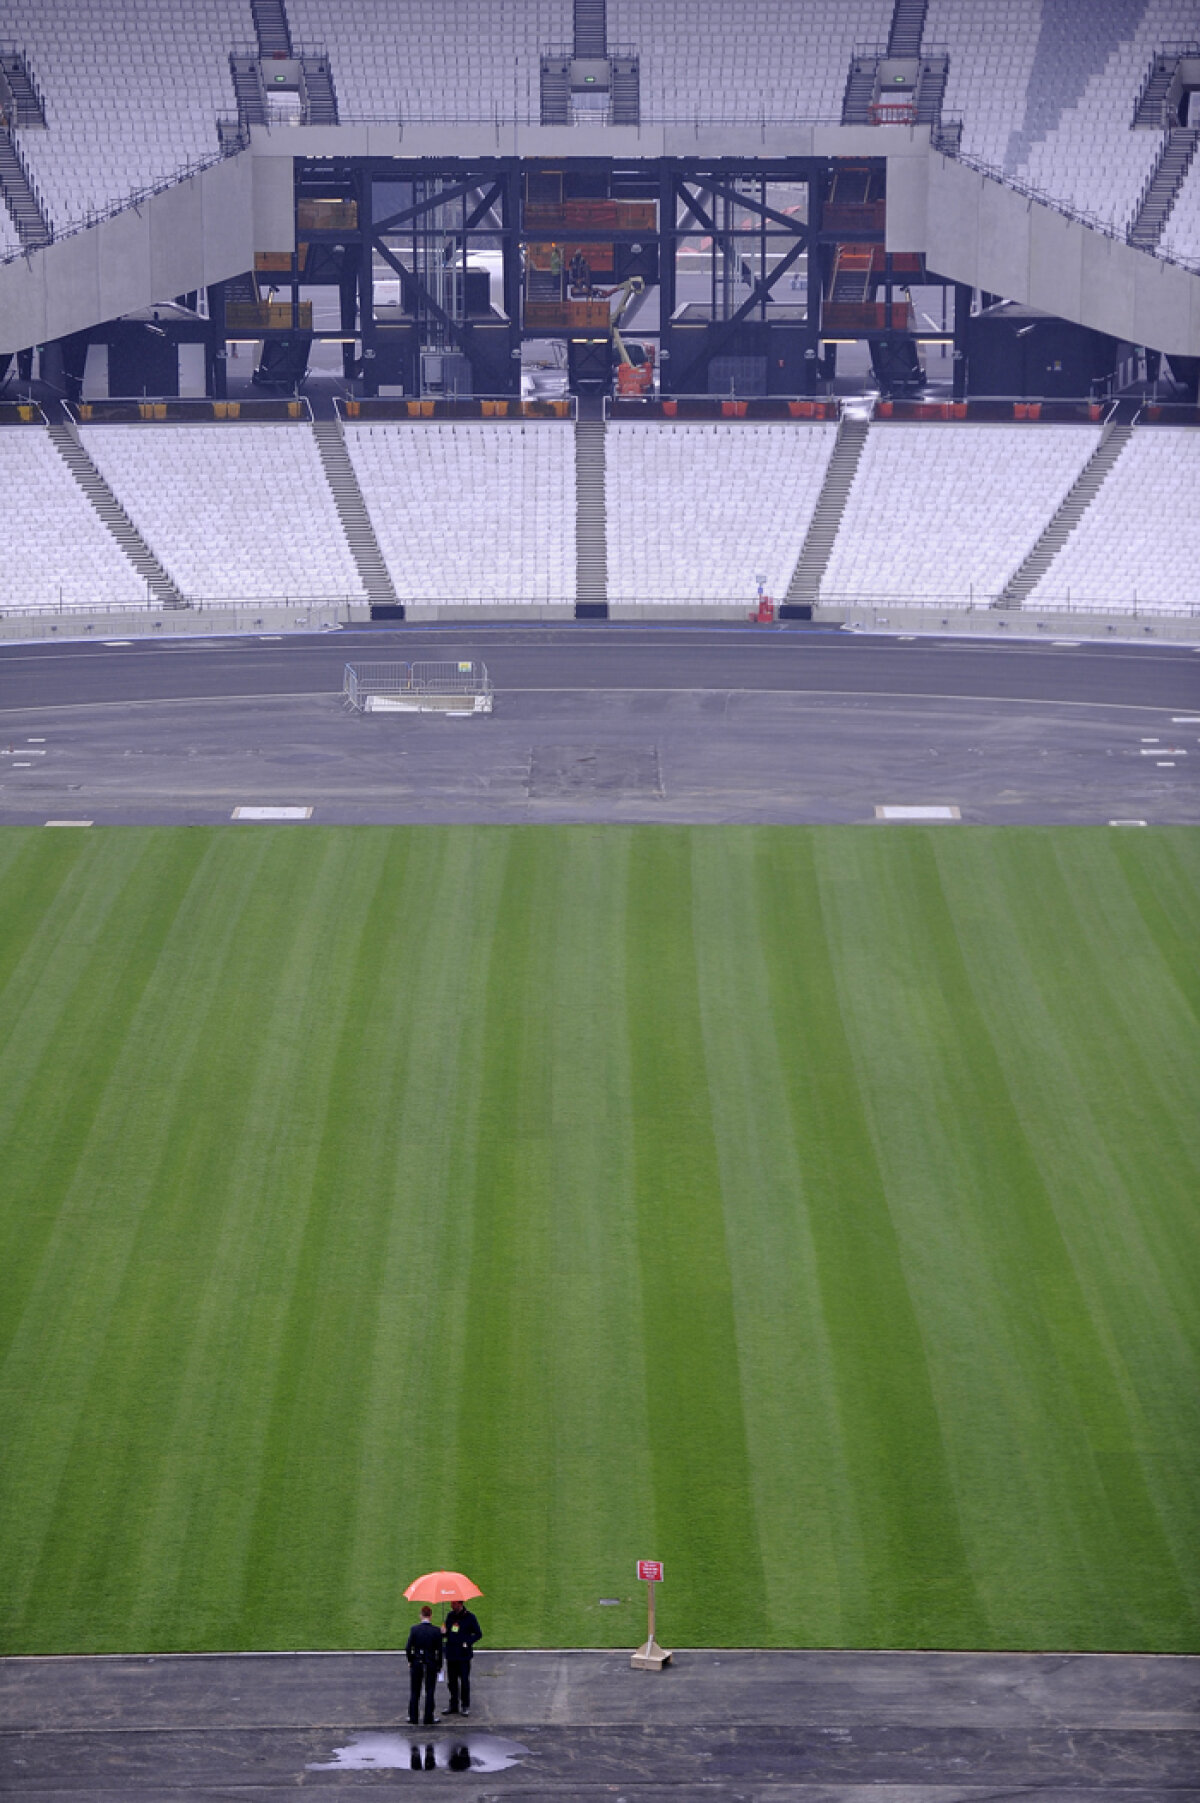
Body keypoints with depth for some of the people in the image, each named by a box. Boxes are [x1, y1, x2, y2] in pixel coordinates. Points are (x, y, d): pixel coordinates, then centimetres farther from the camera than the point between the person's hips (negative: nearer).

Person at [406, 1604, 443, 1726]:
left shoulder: (414, 1629, -9)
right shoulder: (436, 1631, -9)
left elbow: (408, 1648, -9)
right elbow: (439, 1650, -6)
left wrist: (410, 1661, 7)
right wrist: (439, 1665, 6)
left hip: (416, 1663, 1)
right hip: (431, 1665, -1)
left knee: (415, 1693, 12)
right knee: (429, 1692, 8)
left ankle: (413, 1718, 16)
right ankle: (428, 1719, 10)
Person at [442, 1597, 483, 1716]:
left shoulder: (470, 1617, -5)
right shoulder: (450, 1616, 9)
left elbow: (478, 1634, -1)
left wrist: (468, 1642, -14)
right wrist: (444, 1632, -7)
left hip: (463, 1654, -5)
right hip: (451, 1654, 5)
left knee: (464, 1681, -1)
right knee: (452, 1681, 8)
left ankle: (466, 1706, 9)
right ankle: (453, 1706, 17)